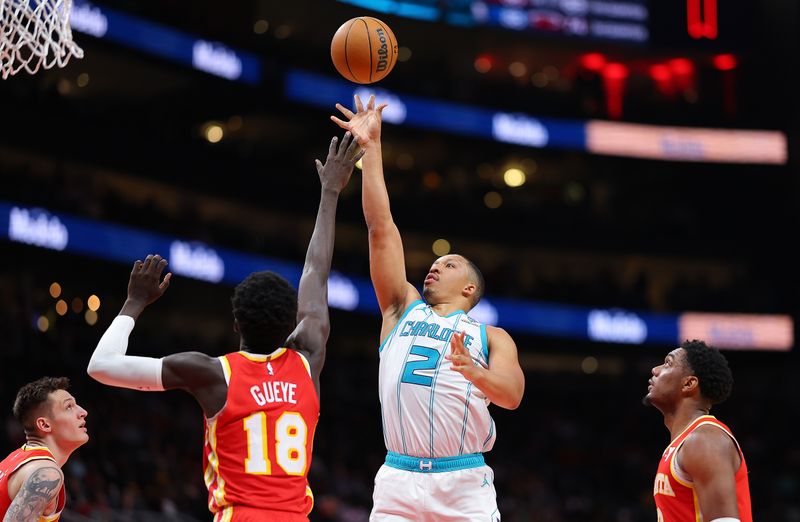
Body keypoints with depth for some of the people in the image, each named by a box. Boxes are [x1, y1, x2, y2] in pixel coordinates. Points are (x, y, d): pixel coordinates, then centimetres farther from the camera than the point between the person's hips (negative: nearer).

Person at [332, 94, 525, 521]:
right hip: (398, 481, 1)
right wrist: (371, 147, 9)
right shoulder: (403, 310, 18)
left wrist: (476, 373, -26)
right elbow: (381, 226, 13)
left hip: (464, 485, -1)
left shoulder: (491, 337, 13)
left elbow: (512, 395, -5)